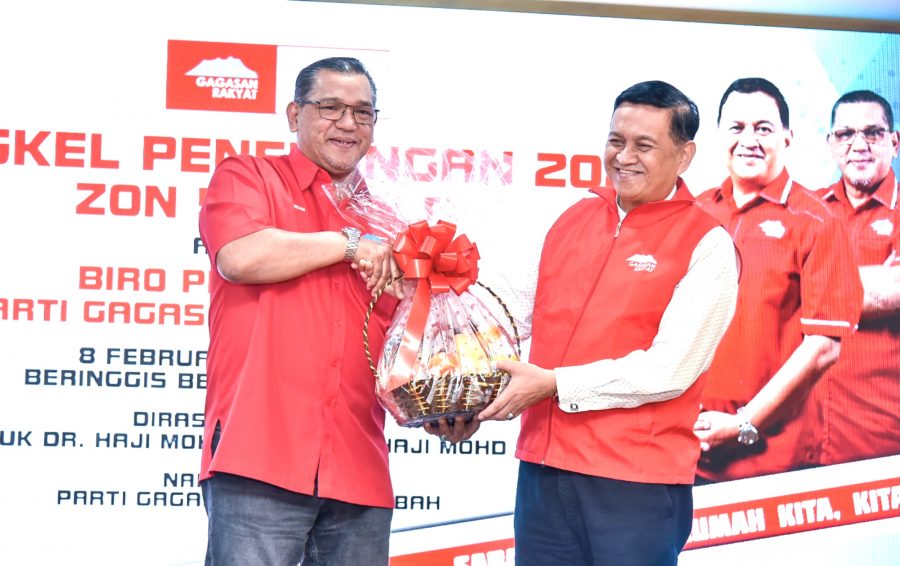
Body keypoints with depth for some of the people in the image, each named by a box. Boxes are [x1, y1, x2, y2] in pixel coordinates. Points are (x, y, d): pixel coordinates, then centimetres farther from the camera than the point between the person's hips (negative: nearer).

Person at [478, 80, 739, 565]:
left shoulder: (706, 245, -6)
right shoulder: (573, 219, 12)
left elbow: (670, 369, -14)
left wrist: (554, 384, -16)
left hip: (637, 485, -5)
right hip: (542, 469, 5)